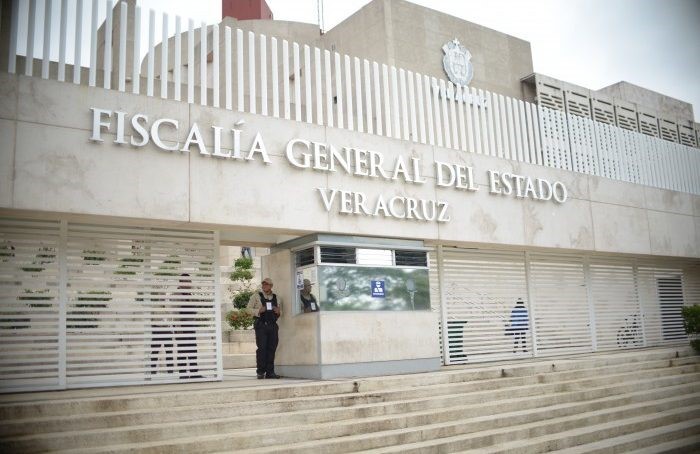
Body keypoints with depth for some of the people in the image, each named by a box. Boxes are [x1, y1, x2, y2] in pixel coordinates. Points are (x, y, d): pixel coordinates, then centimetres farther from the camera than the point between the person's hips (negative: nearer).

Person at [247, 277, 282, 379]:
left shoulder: (277, 298, 17)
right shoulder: (256, 296, 7)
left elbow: (281, 312, 23)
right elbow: (249, 308, 3)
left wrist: (278, 312, 0)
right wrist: (259, 311, -14)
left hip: (273, 325, 3)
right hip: (261, 325, -3)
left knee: (272, 348, 2)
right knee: (262, 348, -7)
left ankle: (270, 372, 7)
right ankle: (260, 372, -1)